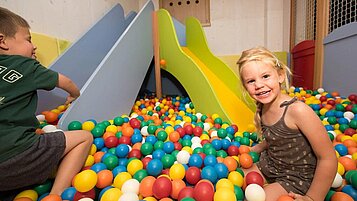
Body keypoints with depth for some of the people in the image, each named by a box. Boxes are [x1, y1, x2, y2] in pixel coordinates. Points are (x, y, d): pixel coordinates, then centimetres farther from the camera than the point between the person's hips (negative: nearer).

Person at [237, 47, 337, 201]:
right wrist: (252, 150, 5)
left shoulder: (297, 110, -28)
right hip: (269, 166, 7)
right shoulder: (262, 108, -6)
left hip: (296, 178, -6)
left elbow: (328, 159, -22)